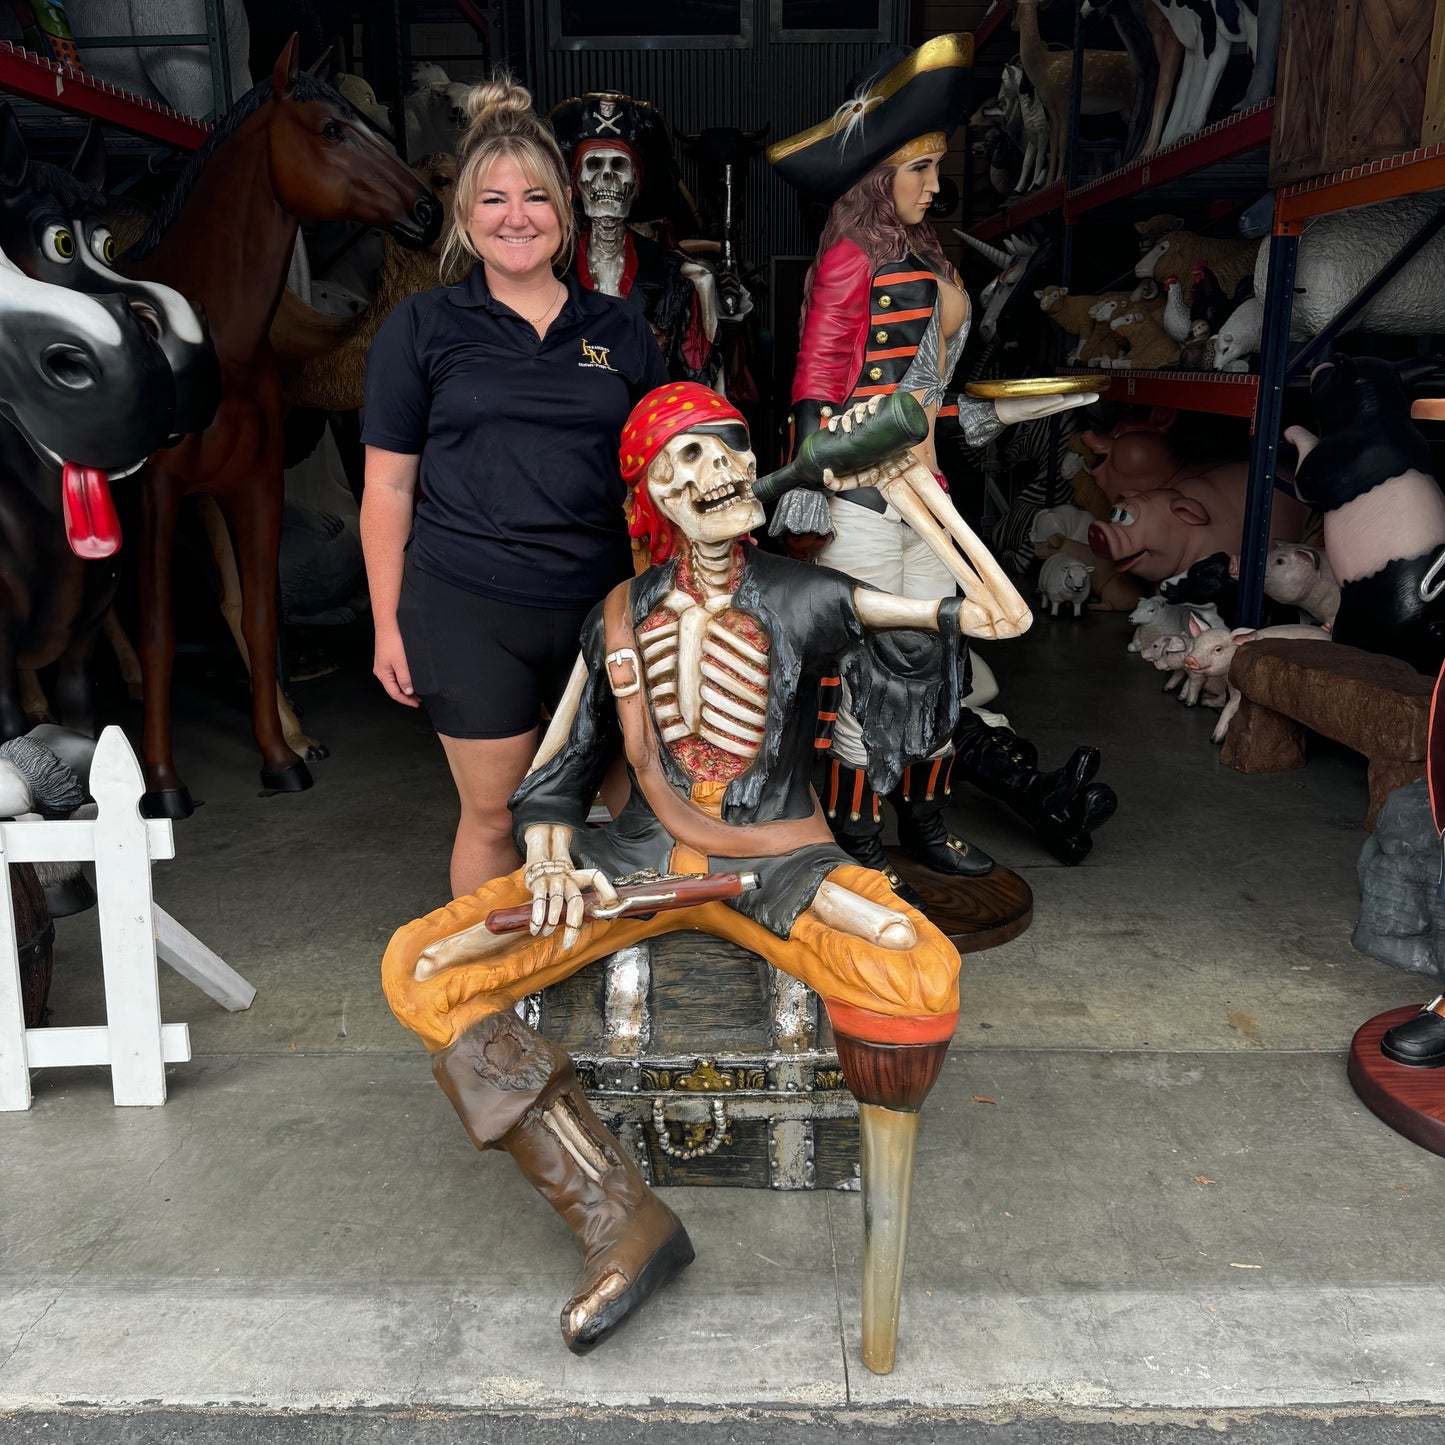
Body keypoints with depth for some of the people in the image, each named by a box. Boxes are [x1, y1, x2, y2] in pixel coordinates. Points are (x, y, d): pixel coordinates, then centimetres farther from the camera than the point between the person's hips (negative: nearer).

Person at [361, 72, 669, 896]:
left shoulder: (619, 332, 9)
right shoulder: (422, 327, 3)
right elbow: (389, 489, 3)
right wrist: (388, 625, -1)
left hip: (602, 607, 3)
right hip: (467, 612, -2)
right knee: (494, 814, 5)